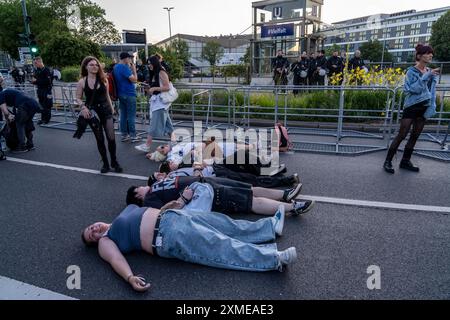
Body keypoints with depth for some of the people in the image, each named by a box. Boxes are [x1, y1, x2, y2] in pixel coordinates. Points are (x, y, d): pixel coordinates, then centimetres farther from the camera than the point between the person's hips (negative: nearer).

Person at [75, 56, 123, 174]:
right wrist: (83, 107, -17)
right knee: (100, 139, 8)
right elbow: (78, 98, 2)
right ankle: (105, 163, 21)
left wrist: (111, 107, 7)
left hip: (106, 111, 1)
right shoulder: (82, 82, -2)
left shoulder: (103, 79, 2)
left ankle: (114, 162, 13)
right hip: (92, 113, 0)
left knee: (111, 138, -7)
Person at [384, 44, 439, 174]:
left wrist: (432, 107, -1)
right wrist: (426, 76, -25)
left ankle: (405, 161, 21)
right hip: (412, 106, -6)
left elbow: (432, 92, 10)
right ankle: (388, 161, 1)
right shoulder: (412, 71, -8)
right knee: (401, 135, -7)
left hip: (424, 108, 6)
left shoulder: (431, 72, 8)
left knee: (415, 136, 10)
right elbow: (414, 89, -20)